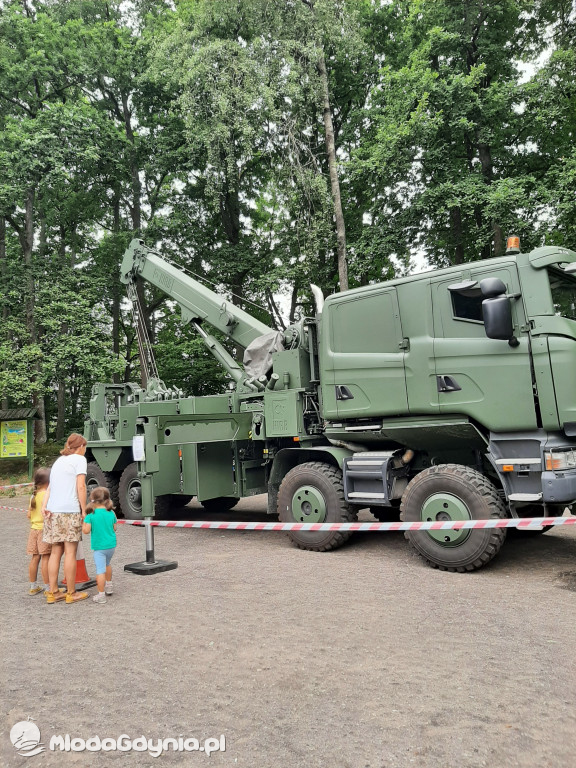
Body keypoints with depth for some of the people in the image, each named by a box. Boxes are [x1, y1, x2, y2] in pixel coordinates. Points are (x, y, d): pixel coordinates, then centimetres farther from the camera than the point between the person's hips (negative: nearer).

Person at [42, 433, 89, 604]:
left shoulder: (59, 460, 21)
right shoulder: (79, 459, -2)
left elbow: (50, 487, 11)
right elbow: (81, 487, -10)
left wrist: (44, 506, 3)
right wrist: (84, 510, -6)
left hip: (53, 511, 7)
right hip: (70, 510, -7)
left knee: (56, 552, 12)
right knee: (70, 552, 0)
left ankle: (53, 593, 17)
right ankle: (71, 593, 7)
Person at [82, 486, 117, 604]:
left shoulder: (91, 515, -13)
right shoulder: (111, 513, -1)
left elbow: (86, 530, -15)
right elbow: (114, 529, 5)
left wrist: (83, 523, 2)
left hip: (99, 547, -5)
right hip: (111, 545, 5)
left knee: (100, 569, -2)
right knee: (107, 564, 28)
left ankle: (101, 595, -1)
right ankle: (109, 586, 42)